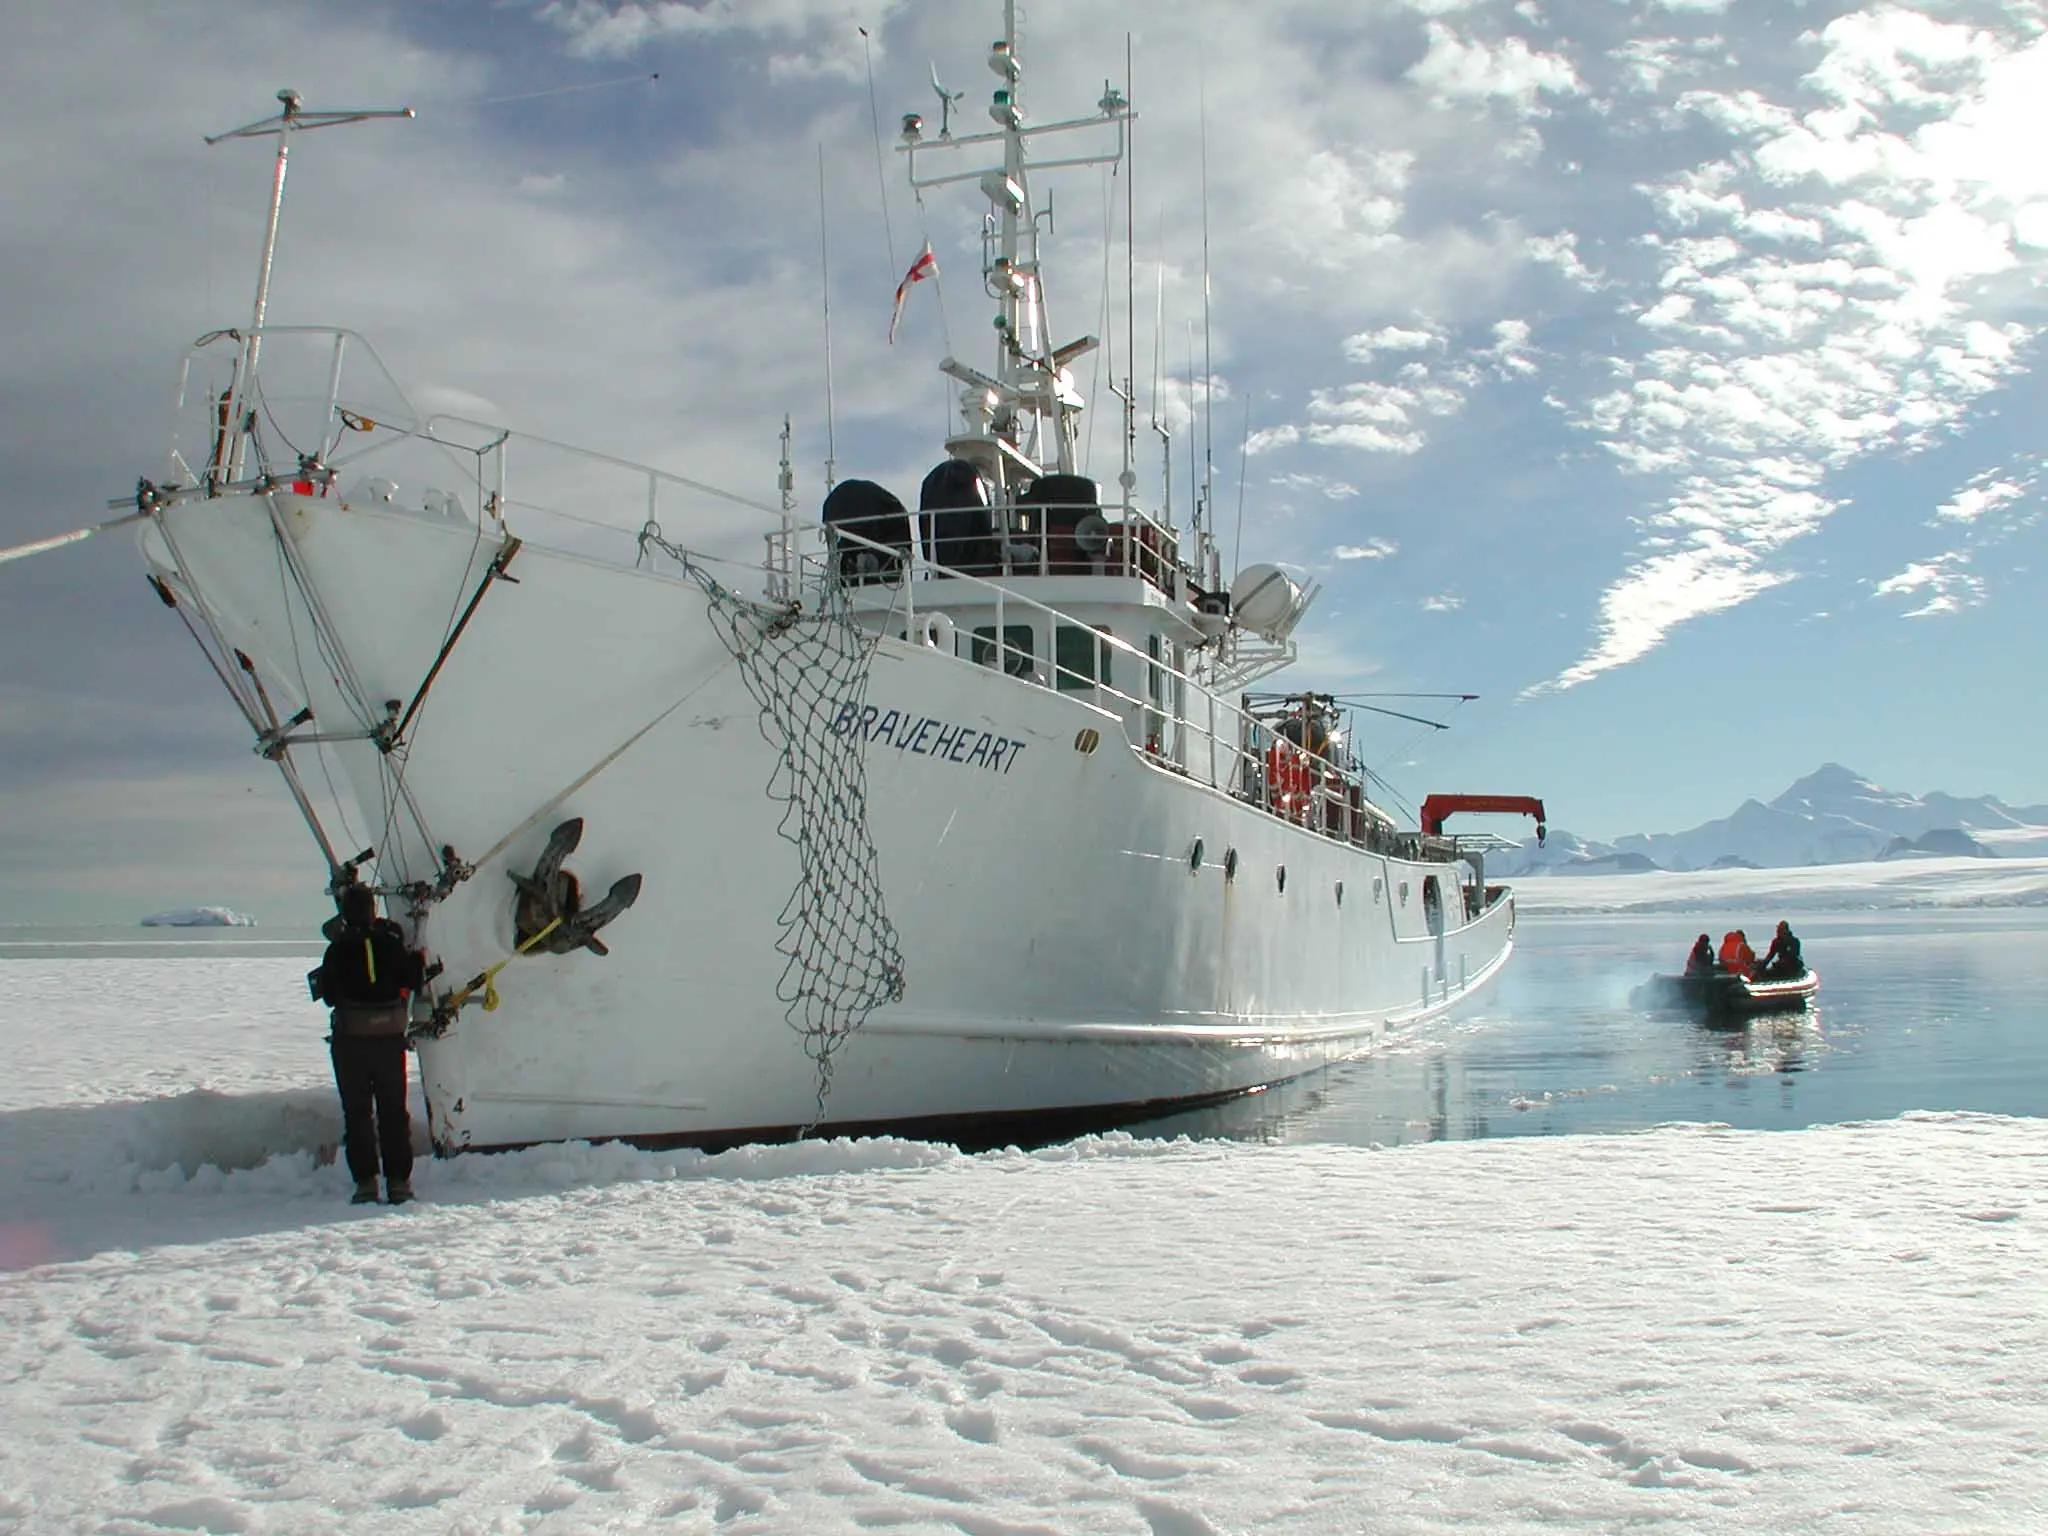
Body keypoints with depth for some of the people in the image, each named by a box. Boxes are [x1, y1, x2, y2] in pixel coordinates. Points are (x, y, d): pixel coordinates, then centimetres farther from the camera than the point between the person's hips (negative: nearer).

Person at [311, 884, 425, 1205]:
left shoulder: (337, 951, -6)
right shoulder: (391, 943, -4)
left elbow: (328, 996, 0)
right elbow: (413, 982, 3)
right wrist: (417, 960, 20)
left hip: (350, 1041, -1)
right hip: (390, 1037, 1)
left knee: (357, 1112, 7)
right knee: (393, 1110, 9)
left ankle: (365, 1181, 3)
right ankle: (398, 1180, 6)